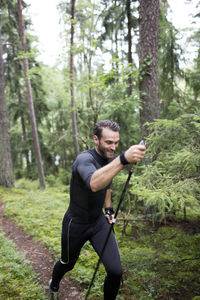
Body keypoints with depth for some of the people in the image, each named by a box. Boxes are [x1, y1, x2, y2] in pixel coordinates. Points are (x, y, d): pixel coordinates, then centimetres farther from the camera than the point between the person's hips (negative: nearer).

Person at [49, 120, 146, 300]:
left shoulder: (109, 160, -4)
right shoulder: (84, 159, -29)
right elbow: (94, 183, -53)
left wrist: (108, 209, 10)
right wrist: (123, 159, -66)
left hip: (99, 222, 5)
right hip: (76, 224, -5)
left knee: (116, 271, -8)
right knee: (67, 264, 21)